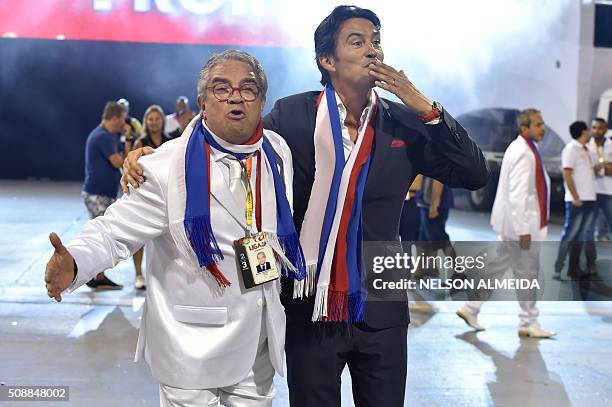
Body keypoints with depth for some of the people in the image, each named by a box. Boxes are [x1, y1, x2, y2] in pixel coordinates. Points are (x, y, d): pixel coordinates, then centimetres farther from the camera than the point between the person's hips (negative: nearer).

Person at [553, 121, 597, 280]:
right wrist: (576, 197, -18)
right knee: (570, 235, -7)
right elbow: (567, 175, -15)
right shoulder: (571, 148, -9)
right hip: (577, 200, -8)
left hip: (589, 199, 8)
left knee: (581, 236, 10)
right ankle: (558, 269, -3)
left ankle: (574, 268, 15)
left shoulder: (585, 150, 16)